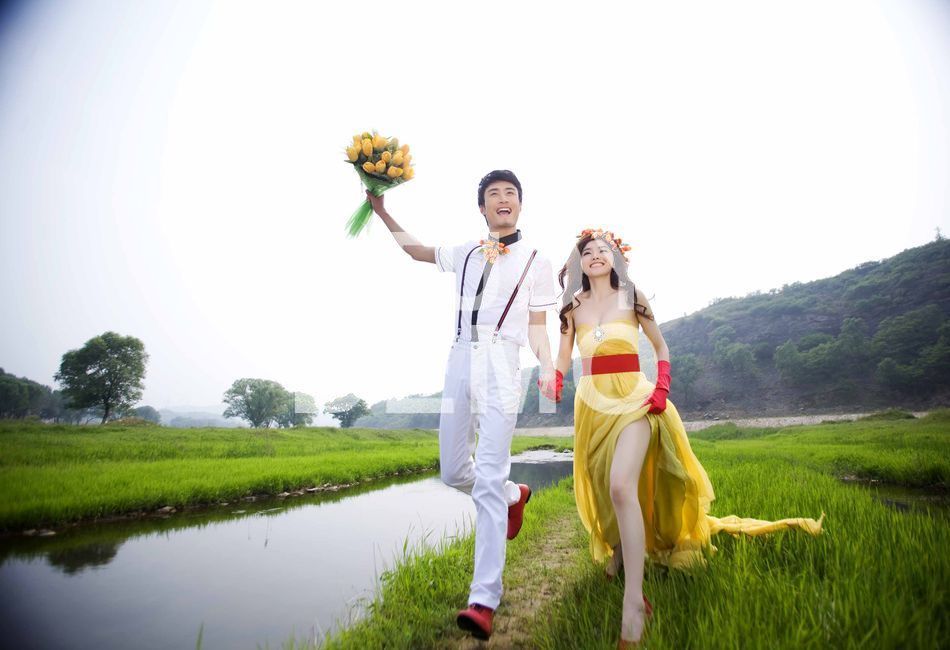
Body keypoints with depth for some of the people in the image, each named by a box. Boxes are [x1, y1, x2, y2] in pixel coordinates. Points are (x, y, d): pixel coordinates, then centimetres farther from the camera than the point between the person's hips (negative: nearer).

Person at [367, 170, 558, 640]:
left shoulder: (535, 262, 8)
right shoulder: (465, 254, 18)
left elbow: (537, 327, 5)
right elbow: (415, 249, 31)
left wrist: (549, 366, -13)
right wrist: (381, 211, 27)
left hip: (502, 365, -4)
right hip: (460, 362, 5)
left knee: (488, 482, -12)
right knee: (453, 473, 10)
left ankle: (484, 600, -6)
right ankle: (515, 495, 39)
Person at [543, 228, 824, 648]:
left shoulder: (632, 296, 1)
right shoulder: (573, 306, 6)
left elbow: (661, 347, 9)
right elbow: (563, 356, 7)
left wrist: (662, 388, -5)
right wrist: (554, 383, -14)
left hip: (632, 398, -3)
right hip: (592, 402, 4)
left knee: (622, 486, -22)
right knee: (602, 488, 13)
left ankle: (634, 600, -17)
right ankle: (616, 548, 43)